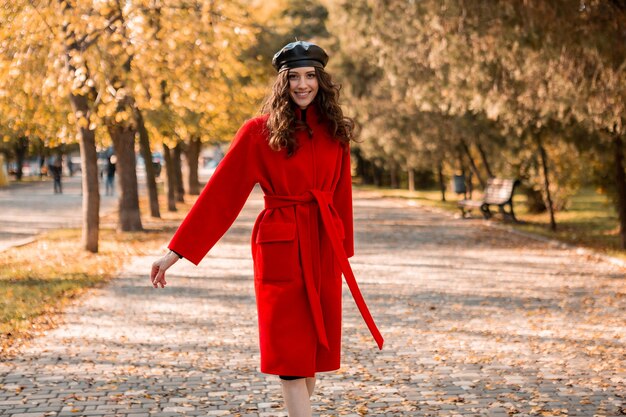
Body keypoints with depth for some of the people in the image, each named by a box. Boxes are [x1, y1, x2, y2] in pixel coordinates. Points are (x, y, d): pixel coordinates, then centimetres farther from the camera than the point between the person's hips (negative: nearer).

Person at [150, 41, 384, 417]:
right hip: (281, 248, -4)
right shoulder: (260, 131, -5)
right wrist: (177, 250, -9)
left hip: (323, 249, 4)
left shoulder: (334, 131, 7)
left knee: (315, 346, 9)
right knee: (290, 349, -6)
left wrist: (344, 249, 16)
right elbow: (221, 192, -5)